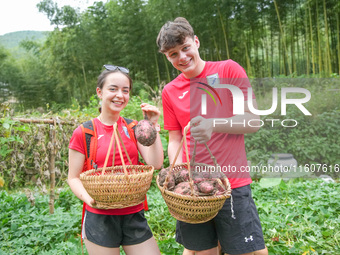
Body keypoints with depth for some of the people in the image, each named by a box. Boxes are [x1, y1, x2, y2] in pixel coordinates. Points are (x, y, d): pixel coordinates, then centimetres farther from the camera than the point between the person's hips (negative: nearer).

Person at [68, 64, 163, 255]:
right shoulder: (84, 133, -5)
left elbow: (156, 164, -3)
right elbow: (74, 178, -1)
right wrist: (88, 197, -20)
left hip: (134, 216, 3)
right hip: (100, 218, -3)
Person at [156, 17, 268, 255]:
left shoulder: (228, 70, -1)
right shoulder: (170, 91, 7)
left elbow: (253, 121, -5)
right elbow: (174, 140, 10)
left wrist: (214, 124, -22)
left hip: (232, 183, -2)